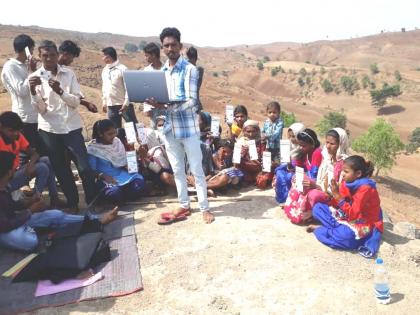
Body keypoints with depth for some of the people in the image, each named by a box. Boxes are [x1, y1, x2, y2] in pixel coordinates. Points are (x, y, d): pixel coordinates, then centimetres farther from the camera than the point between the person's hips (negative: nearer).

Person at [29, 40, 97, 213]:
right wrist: (33, 91, -22)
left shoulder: (69, 74, 1)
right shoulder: (35, 77, 0)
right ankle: (73, 203, 23)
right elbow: (41, 109, -5)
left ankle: (93, 202, 12)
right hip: (49, 129, 1)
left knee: (84, 167, -3)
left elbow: (76, 102, -5)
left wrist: (60, 91, -21)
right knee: (61, 170, 9)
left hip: (72, 127, 0)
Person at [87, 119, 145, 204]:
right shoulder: (93, 148, -7)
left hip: (122, 174, 4)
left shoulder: (117, 141, 6)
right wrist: (103, 176, -23)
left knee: (139, 181, -27)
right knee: (114, 194, -36)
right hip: (106, 179, -4)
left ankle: (123, 195, -2)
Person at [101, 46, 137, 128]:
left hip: (123, 104, -6)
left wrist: (126, 102, -17)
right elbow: (104, 87, 19)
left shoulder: (122, 69, -8)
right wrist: (104, 102, 16)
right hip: (110, 105, 6)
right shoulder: (105, 70, 12)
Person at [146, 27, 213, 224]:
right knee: (177, 170, 13)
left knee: (196, 170, 2)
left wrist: (166, 107, -28)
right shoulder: (161, 72, 10)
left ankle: (204, 208, 15)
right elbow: (160, 98, 14)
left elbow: (191, 101, -18)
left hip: (188, 127, -6)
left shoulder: (189, 69, -9)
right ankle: (184, 206, 27)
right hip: (169, 128, 6)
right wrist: (155, 107, -8)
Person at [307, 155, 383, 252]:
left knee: (347, 235, -41)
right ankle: (341, 228, -12)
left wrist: (338, 196, -32)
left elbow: (353, 214, -27)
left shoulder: (365, 188, -24)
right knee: (318, 207, 1)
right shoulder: (347, 182, -3)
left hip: (364, 224, -8)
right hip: (348, 216, 8)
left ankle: (321, 230, -14)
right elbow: (339, 205, 0)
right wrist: (333, 194, -19)